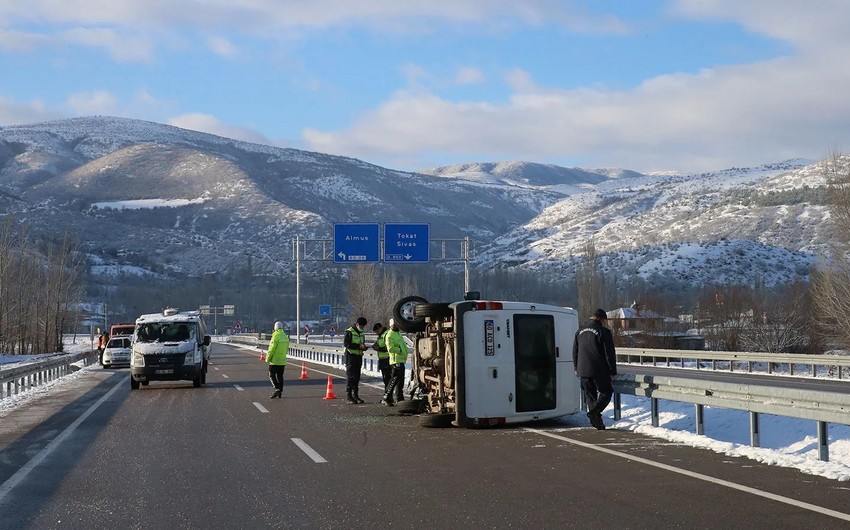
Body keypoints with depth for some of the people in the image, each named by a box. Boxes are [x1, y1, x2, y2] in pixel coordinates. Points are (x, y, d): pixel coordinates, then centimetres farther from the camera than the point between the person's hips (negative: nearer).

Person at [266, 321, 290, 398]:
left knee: (272, 375, 1)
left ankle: (277, 389, -13)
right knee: (280, 376, 12)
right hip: (283, 361, 7)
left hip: (275, 361, -7)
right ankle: (280, 391, 12)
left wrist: (267, 359, -5)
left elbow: (271, 349, -15)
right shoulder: (286, 336, 7)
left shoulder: (276, 336, -16)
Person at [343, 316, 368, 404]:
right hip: (351, 356, -8)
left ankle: (355, 395, 16)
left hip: (359, 356, 8)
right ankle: (349, 397, -6)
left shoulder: (361, 333, 16)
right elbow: (346, 343, -17)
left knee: (357, 377, 10)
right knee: (350, 377, -8)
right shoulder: (349, 332, -9)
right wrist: (358, 346, -22)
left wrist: (364, 347, 3)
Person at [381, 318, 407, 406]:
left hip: (401, 360, 10)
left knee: (400, 381, 13)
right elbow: (390, 348, -22)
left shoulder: (398, 334, 21)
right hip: (396, 361, -10)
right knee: (395, 380, -12)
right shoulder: (390, 335, -11)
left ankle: (400, 399, 19)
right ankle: (386, 398, -10)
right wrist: (400, 350, -17)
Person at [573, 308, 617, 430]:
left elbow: (575, 353, 19)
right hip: (600, 371, -5)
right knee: (606, 392, 7)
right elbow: (610, 354, -9)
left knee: (590, 396, 12)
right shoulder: (604, 332, -8)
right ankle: (594, 411, -16)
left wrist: (577, 369, 28)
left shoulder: (580, 332, 12)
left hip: (583, 371, 5)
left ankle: (597, 423, 9)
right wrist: (613, 372, -4)